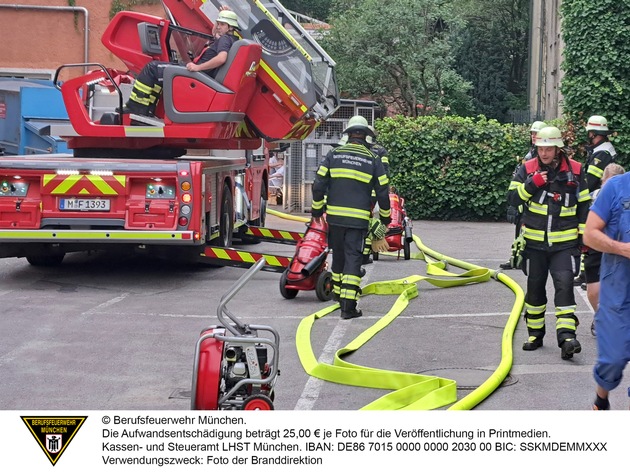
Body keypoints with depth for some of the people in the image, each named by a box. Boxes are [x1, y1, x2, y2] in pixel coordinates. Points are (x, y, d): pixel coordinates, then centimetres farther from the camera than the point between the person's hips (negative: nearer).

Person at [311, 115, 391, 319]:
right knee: (353, 258, -4)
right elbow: (383, 191, 5)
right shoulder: (373, 160, 1)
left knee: (338, 255, 19)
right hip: (358, 219, -2)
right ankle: (348, 305, -12)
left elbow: (319, 184, 2)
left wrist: (317, 208, 16)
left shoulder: (333, 155, 3)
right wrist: (385, 216, 19)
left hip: (335, 216, 2)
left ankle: (338, 292, 36)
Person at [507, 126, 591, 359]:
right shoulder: (527, 169, 0)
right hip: (534, 243, 2)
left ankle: (566, 336, -20)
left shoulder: (575, 170, 0)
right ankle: (535, 334, 26)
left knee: (564, 285, -15)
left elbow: (584, 205, 9)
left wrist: (584, 234, 7)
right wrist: (531, 184, -20)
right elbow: (512, 198, -5)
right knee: (535, 288, 10)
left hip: (565, 243, -2)